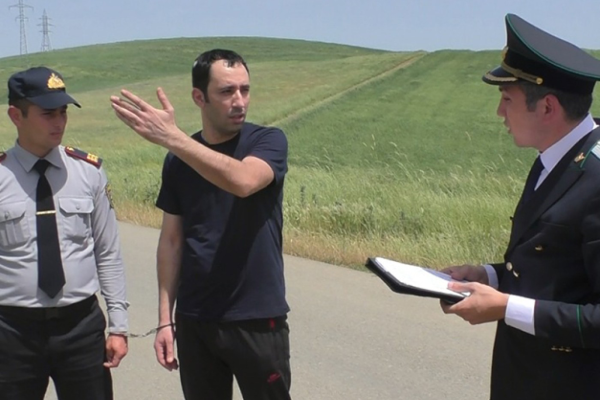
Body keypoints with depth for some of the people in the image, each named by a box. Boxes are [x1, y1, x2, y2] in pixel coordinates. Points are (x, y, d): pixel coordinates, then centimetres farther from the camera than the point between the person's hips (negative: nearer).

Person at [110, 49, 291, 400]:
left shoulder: (268, 142, -6)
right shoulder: (179, 160, 5)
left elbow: (243, 181, -28)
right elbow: (172, 240, 7)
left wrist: (170, 137, -33)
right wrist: (165, 318, 2)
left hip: (257, 319, -3)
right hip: (194, 320, 3)